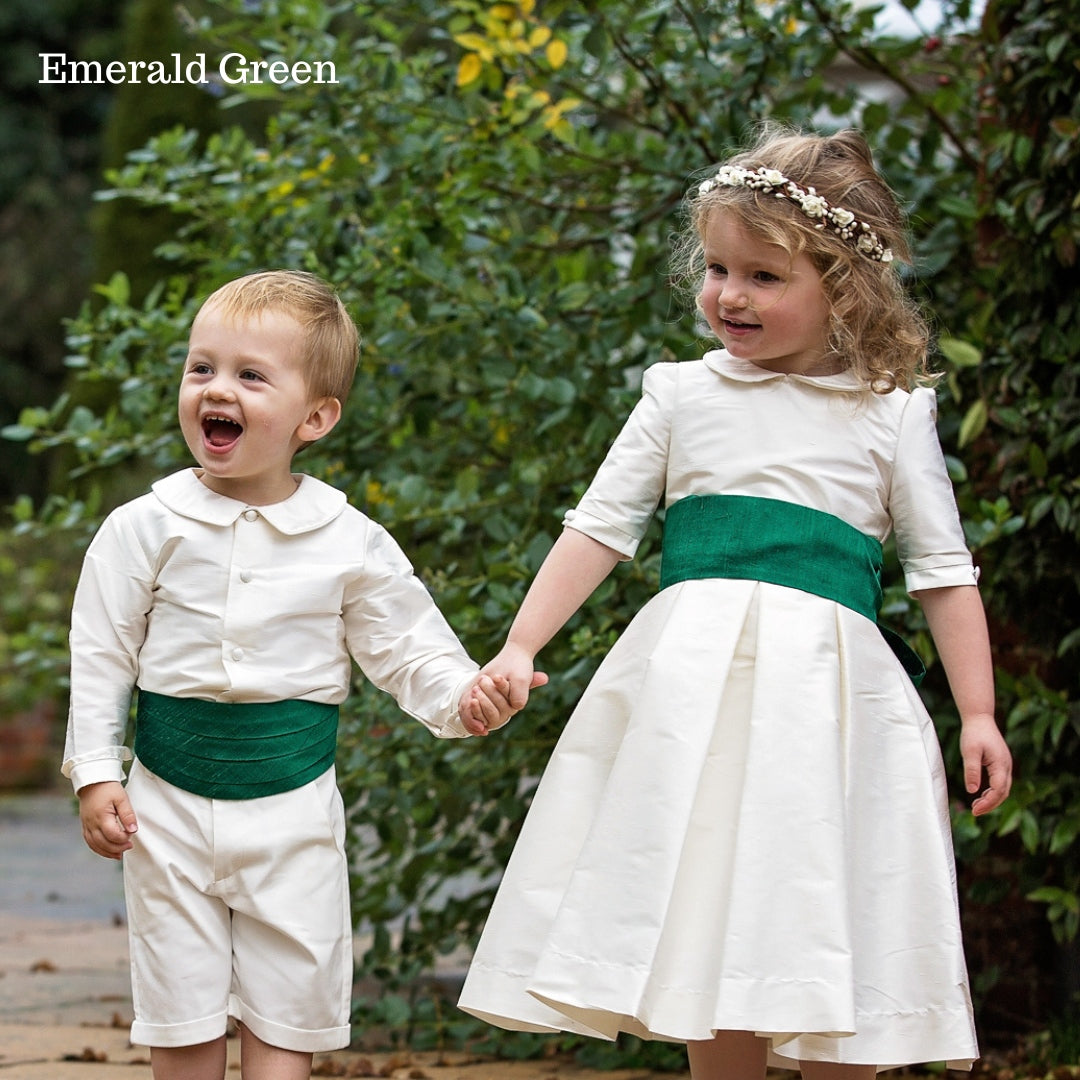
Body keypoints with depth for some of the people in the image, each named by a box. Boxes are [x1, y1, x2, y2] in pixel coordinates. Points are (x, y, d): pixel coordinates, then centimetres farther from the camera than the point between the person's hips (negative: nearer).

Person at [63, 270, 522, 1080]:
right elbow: (102, 656, 1)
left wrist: (463, 697, -15)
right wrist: (96, 773, -3)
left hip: (292, 807, 0)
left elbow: (403, 647, 3)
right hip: (171, 802, 0)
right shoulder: (145, 530, -4)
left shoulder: (349, 542, -3)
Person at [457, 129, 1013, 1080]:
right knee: (708, 935, 1)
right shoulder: (683, 396, 10)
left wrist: (979, 715, 3)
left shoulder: (890, 415, 6)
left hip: (827, 690, -1)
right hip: (692, 681, 1)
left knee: (832, 946, -2)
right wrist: (520, 648, 5)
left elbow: (943, 570, 8)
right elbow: (599, 529, 12)